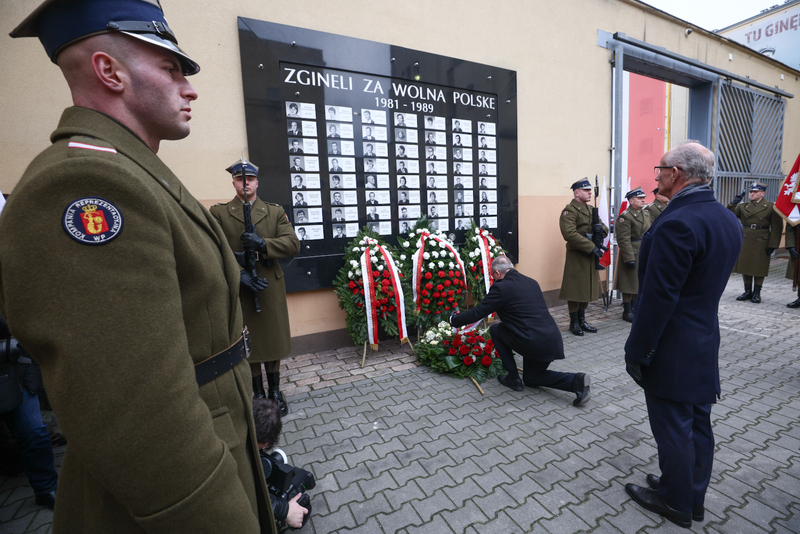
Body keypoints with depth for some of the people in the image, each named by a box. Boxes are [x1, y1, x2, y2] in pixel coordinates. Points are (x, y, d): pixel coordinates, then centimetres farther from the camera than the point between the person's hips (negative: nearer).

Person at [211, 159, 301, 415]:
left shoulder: (275, 211, 9)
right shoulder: (218, 212, 6)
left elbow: (293, 244, -4)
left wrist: (263, 243, -18)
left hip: (271, 287, 1)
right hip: (237, 289, -1)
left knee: (273, 340, 10)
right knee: (248, 344, 9)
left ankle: (275, 392, 27)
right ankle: (259, 394, 27)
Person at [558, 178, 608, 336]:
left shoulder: (590, 210, 16)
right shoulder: (569, 211, -11)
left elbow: (604, 228, 17)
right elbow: (570, 234, -23)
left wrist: (600, 230, -8)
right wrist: (592, 247, -23)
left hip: (590, 256, 8)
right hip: (576, 257, -8)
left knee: (587, 288, 13)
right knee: (575, 290, -1)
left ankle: (582, 320, 24)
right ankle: (574, 323, 11)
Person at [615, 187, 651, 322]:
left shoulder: (646, 214, 14)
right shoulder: (625, 216, -13)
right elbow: (624, 240, -19)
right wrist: (629, 258, -21)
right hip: (632, 254, -8)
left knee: (638, 283, 14)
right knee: (629, 284, -1)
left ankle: (633, 309, 26)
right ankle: (627, 311, 10)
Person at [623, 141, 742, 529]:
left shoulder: (676, 224, -24)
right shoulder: (728, 220, 6)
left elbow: (658, 298, -25)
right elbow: (710, 283, 13)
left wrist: (637, 351, -17)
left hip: (672, 351, -9)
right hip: (705, 344, 9)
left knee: (673, 428, 9)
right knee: (698, 424, 20)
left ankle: (676, 502, 29)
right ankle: (693, 497, 39)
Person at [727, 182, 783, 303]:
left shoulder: (771, 207, 0)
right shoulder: (743, 207, 9)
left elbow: (776, 228, -2)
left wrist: (772, 245, -8)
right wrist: (734, 202, -12)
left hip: (761, 243, -3)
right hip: (744, 242, 3)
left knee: (759, 269, 3)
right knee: (745, 267, 7)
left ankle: (757, 293, 14)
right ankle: (748, 291, 19)